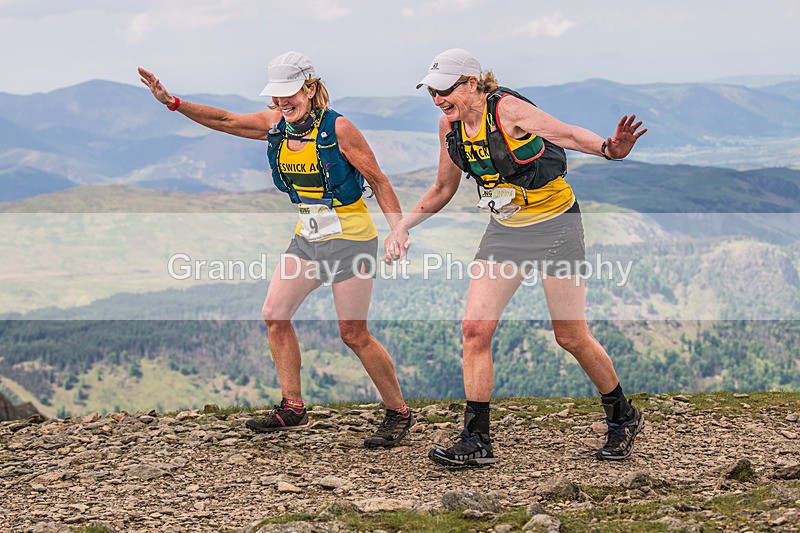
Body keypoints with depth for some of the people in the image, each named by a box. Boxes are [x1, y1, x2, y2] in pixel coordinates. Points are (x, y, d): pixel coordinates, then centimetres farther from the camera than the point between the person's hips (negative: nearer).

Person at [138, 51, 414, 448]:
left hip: (350, 239, -7)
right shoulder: (275, 124, 1)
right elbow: (227, 121, 2)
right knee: (274, 314, -1)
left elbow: (378, 181, -10)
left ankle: (399, 413, 11)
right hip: (308, 237, 7)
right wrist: (173, 102, -9)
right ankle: (292, 408, 10)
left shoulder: (338, 129, -15)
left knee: (354, 334, -5)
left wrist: (399, 230, -17)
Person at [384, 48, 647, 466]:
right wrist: (403, 225, 6)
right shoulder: (451, 126, 1)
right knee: (475, 327, -7)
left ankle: (623, 417, 24)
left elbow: (565, 134, -36)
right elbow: (442, 190, 16)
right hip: (504, 229, 6)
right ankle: (475, 442, 0)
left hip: (554, 224, -6)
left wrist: (609, 148, -55)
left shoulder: (508, 109, -20)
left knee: (570, 336, 0)